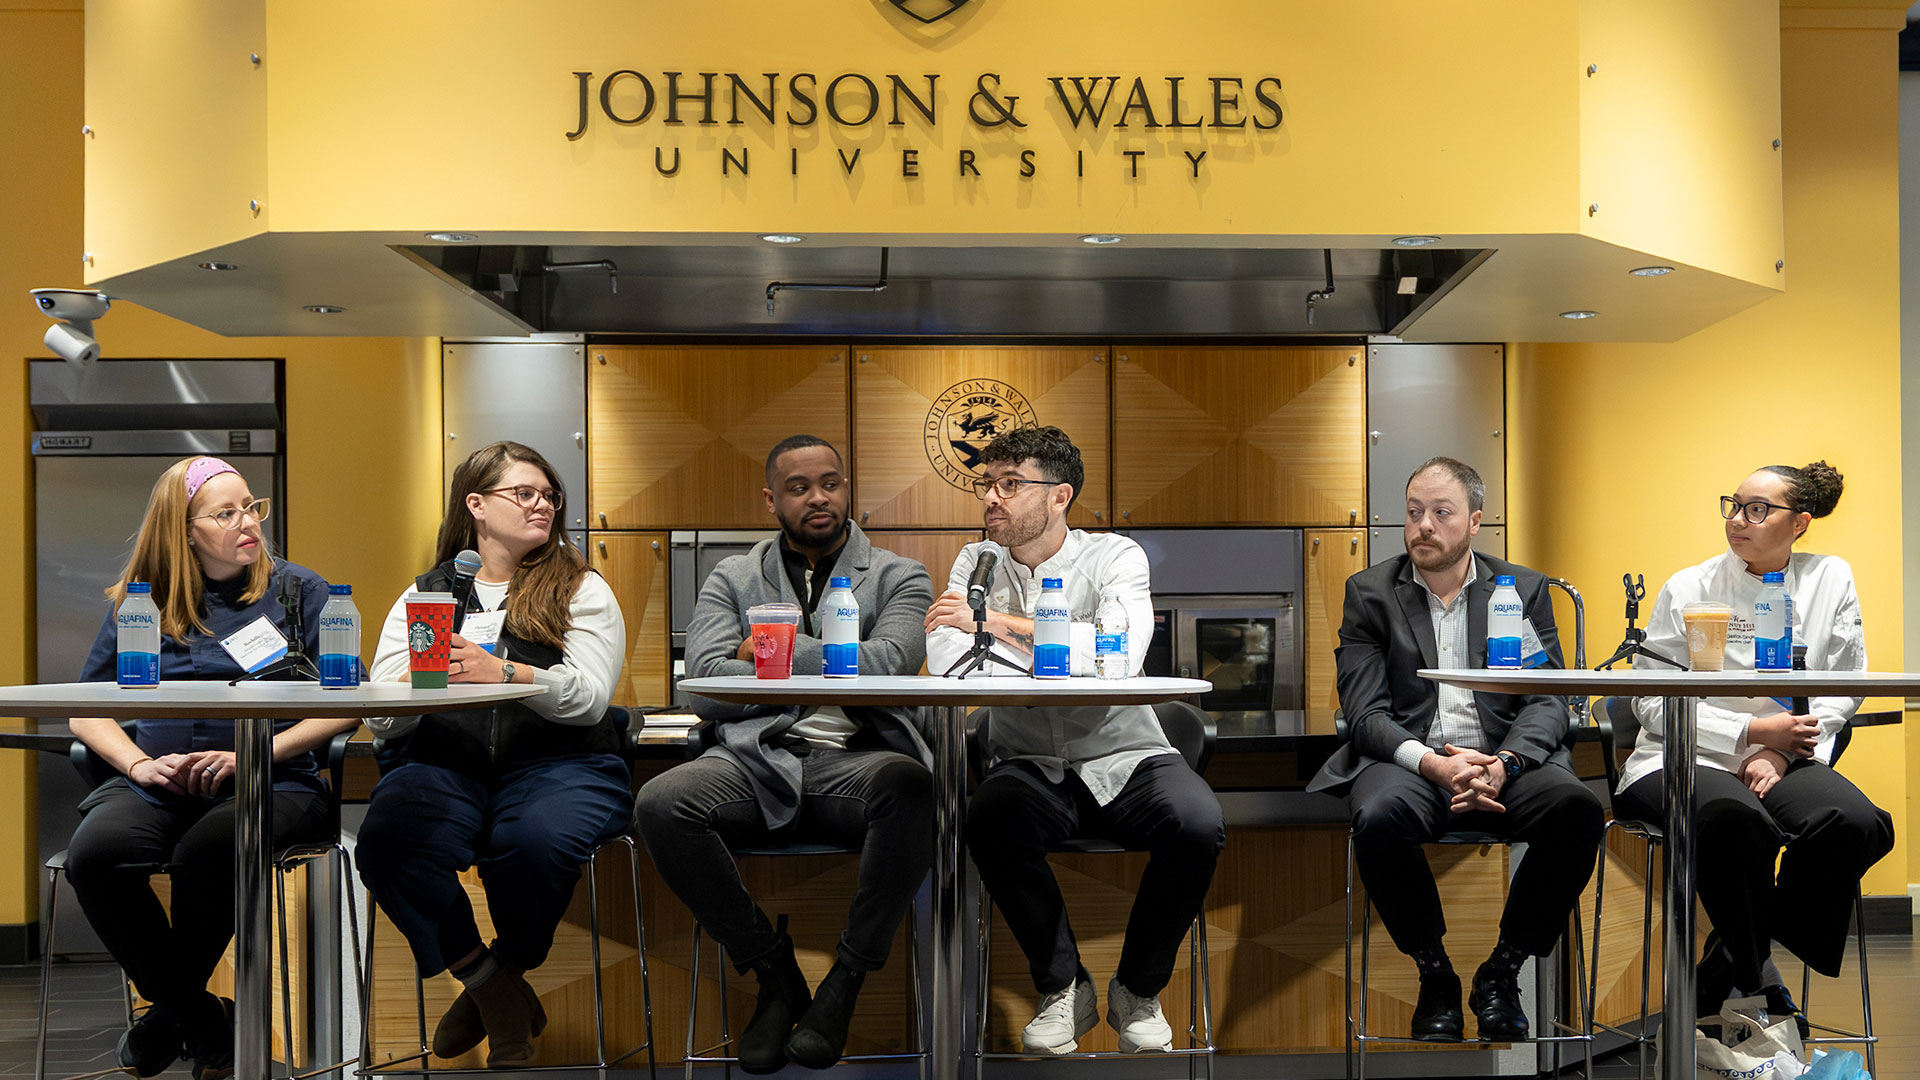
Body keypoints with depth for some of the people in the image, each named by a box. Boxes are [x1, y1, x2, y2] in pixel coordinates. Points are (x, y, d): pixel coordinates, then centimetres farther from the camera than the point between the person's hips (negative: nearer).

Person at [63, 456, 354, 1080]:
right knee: (94, 853, -29)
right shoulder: (139, 602, 17)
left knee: (207, 849, -35)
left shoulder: (297, 591, 10)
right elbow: (86, 711, 14)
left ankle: (169, 1008, -4)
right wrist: (137, 763, -6)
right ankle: (202, 1022, -8)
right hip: (157, 786, 3)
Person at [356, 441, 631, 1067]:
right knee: (387, 843, -30)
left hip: (556, 763, -1)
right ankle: (500, 994, -8)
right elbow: (382, 720, 10)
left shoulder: (582, 590, 13)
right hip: (444, 766, 2)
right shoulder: (422, 595, 19)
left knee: (534, 840, -35)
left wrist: (504, 672, -21)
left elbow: (591, 697, -4)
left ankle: (498, 981, -1)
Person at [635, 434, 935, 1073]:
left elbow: (888, 662, -5)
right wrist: (826, 673, 0)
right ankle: (773, 973, -8)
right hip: (755, 762, 2)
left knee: (910, 786, -37)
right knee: (660, 804, -29)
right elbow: (704, 686, 3)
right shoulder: (731, 580, 20)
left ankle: (844, 983, -17)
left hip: (854, 760, -1)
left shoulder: (898, 577, 16)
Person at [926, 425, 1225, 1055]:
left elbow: (1121, 654, -24)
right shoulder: (977, 565, 5)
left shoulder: (1115, 556, -3)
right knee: (989, 818, -31)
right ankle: (1063, 987, -8)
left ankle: (1138, 991, -2)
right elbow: (947, 665, -11)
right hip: (1032, 767, 1)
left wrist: (1000, 622, -27)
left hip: (1124, 759, -1)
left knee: (1199, 825, -29)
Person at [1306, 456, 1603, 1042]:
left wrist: (1501, 764, -18)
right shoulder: (1369, 592, 10)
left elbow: (1547, 702, 4)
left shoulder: (1524, 588, 13)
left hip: (1505, 759, 1)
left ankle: (1501, 973, -10)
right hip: (1408, 759, -1)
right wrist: (1432, 763, -20)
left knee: (1577, 807, -30)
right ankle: (1434, 974, -9)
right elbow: (1365, 713, 0)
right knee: (1378, 818, -35)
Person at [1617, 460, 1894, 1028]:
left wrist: (1781, 752, -10)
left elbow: (1844, 687, 5)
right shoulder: (1688, 589, 1)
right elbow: (1652, 704, -2)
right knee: (1735, 816, -37)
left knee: (1858, 823, -28)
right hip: (1682, 761, -3)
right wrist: (1752, 731, -11)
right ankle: (1754, 973, -9)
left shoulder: (1831, 579, 9)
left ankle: (1731, 957, -6)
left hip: (1783, 764, 3)